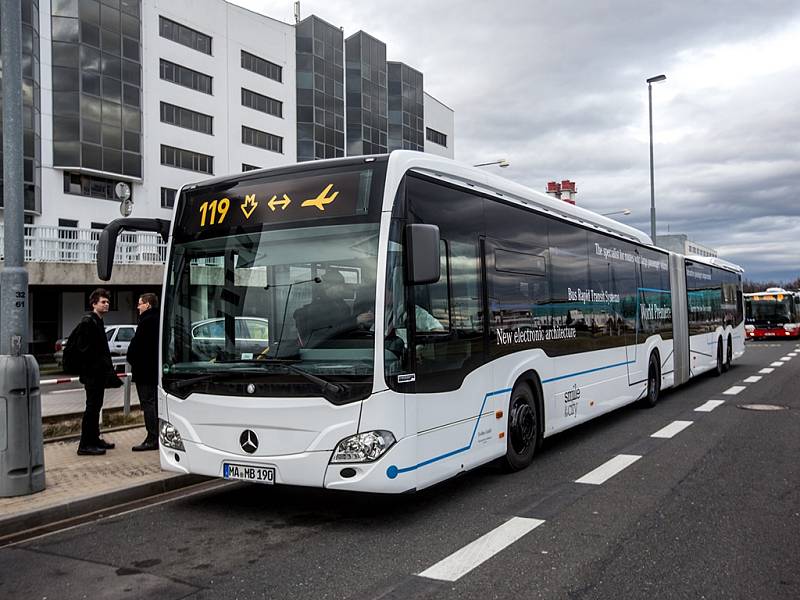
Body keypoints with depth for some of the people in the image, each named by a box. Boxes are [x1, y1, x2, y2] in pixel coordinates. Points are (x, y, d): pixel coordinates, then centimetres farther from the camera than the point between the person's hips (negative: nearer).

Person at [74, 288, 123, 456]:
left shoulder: (98, 322, 18)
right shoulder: (88, 322, -12)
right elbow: (83, 349, -18)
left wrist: (108, 370, 20)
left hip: (99, 373, 10)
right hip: (92, 373, -10)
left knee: (96, 406, 15)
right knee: (92, 407, -7)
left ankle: (94, 439, 23)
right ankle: (85, 445, -4)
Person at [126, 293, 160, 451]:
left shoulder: (147, 321, -17)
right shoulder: (158, 320, 14)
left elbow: (137, 344, -18)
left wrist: (131, 359, 0)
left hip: (144, 370, -10)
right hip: (155, 369, 10)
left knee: (148, 403, -8)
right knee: (155, 403, 14)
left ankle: (152, 439, -8)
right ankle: (157, 437, 20)